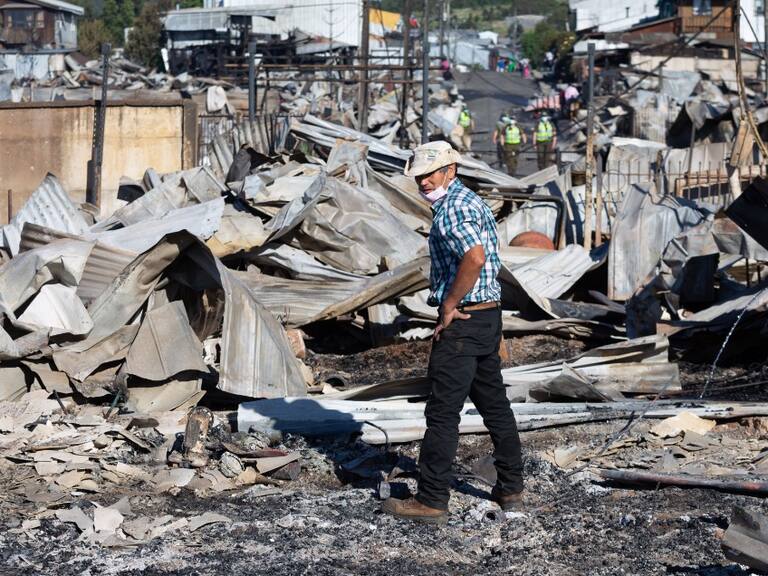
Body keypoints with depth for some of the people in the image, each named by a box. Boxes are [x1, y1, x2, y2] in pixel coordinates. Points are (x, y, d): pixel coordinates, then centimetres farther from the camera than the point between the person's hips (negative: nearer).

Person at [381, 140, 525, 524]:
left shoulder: (451, 209, -16)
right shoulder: (472, 201, 17)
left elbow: (474, 258, -32)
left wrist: (449, 304, -21)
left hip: (462, 321, -11)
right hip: (489, 316, 11)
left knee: (442, 413, -6)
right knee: (495, 406, 16)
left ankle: (432, 501, -2)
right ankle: (511, 490, 24)